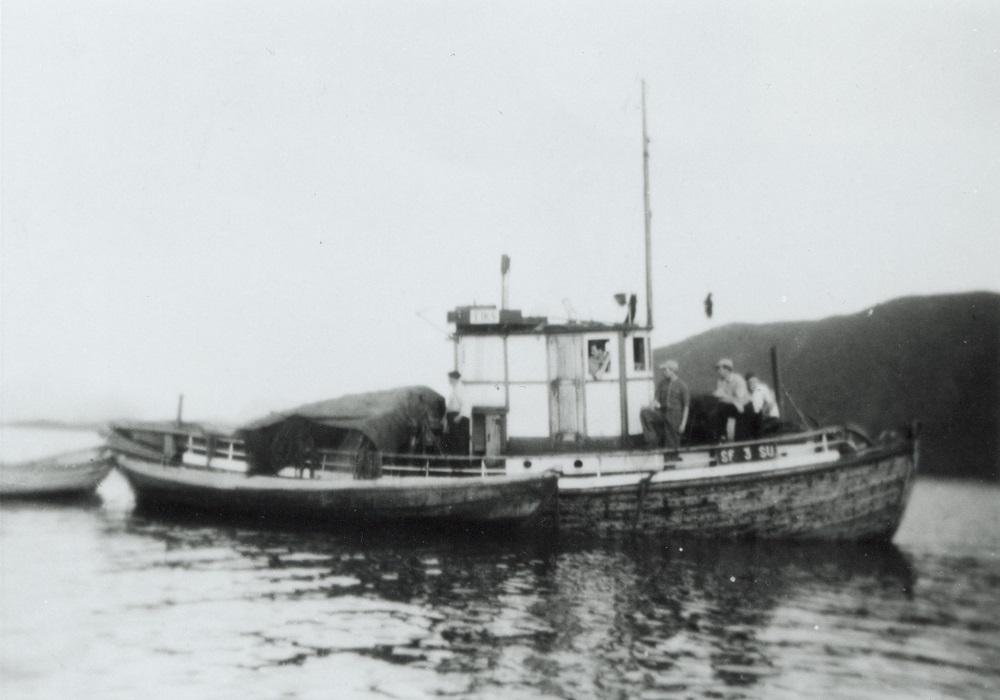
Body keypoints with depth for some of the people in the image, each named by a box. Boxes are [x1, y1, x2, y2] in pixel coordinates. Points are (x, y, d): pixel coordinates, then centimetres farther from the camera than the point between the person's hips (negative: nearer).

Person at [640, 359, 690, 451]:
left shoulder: (682, 386, -7)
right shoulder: (662, 383, 5)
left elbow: (686, 406, -6)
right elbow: (656, 399, 2)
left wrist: (683, 424, -11)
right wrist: (652, 406, -23)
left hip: (674, 416, -4)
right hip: (662, 412, 4)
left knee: (672, 446, -1)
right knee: (644, 413, -21)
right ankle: (653, 440, -16)